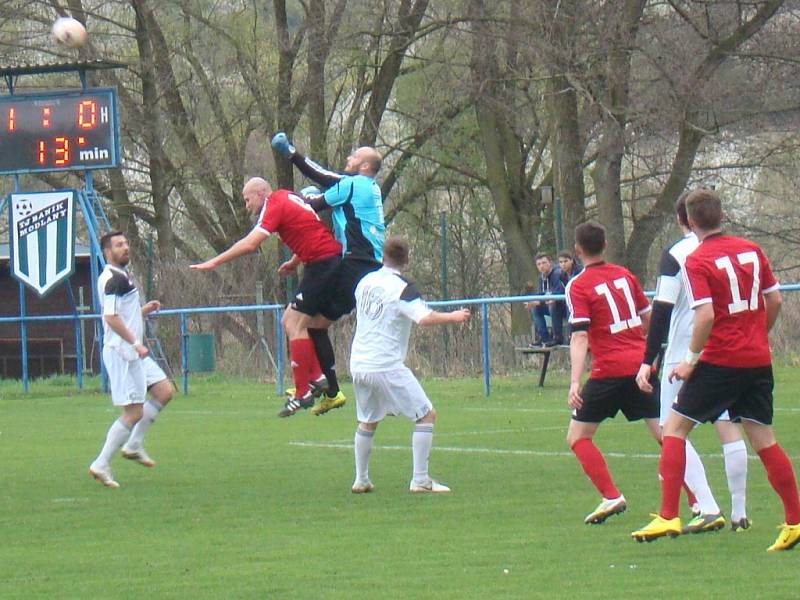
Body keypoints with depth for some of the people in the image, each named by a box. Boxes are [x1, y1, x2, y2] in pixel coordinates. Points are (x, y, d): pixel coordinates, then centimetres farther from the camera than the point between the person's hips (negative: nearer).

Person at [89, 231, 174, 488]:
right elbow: (111, 318, -25)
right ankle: (101, 464, -3)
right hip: (121, 353, -10)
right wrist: (135, 344, -25)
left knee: (164, 392, 9)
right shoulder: (113, 279, -16)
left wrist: (145, 310, 10)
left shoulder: (122, 276, 18)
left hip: (132, 352, 10)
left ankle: (134, 445, 14)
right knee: (133, 412, -9)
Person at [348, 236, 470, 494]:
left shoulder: (365, 281, 9)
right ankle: (420, 480, -8)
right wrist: (452, 317, -10)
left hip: (358, 364, 7)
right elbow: (425, 318, -25)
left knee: (367, 422, 23)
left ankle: (361, 480, 21)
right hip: (387, 366, -7)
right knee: (427, 415, -1)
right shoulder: (401, 288, -12)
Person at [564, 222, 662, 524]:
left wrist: (575, 382, -22)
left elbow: (580, 337, -17)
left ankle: (611, 497, -8)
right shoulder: (624, 275, 10)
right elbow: (648, 318, 19)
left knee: (577, 437, 6)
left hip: (609, 371, -5)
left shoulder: (578, 286, -7)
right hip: (641, 364, 5)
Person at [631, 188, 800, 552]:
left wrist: (691, 360, -9)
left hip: (720, 360, -6)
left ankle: (668, 517, -7)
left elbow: (706, 316, -19)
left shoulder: (697, 262, -10)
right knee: (764, 439, 10)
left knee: (674, 429, 2)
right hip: (758, 360, 6)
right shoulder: (751, 250, 7)